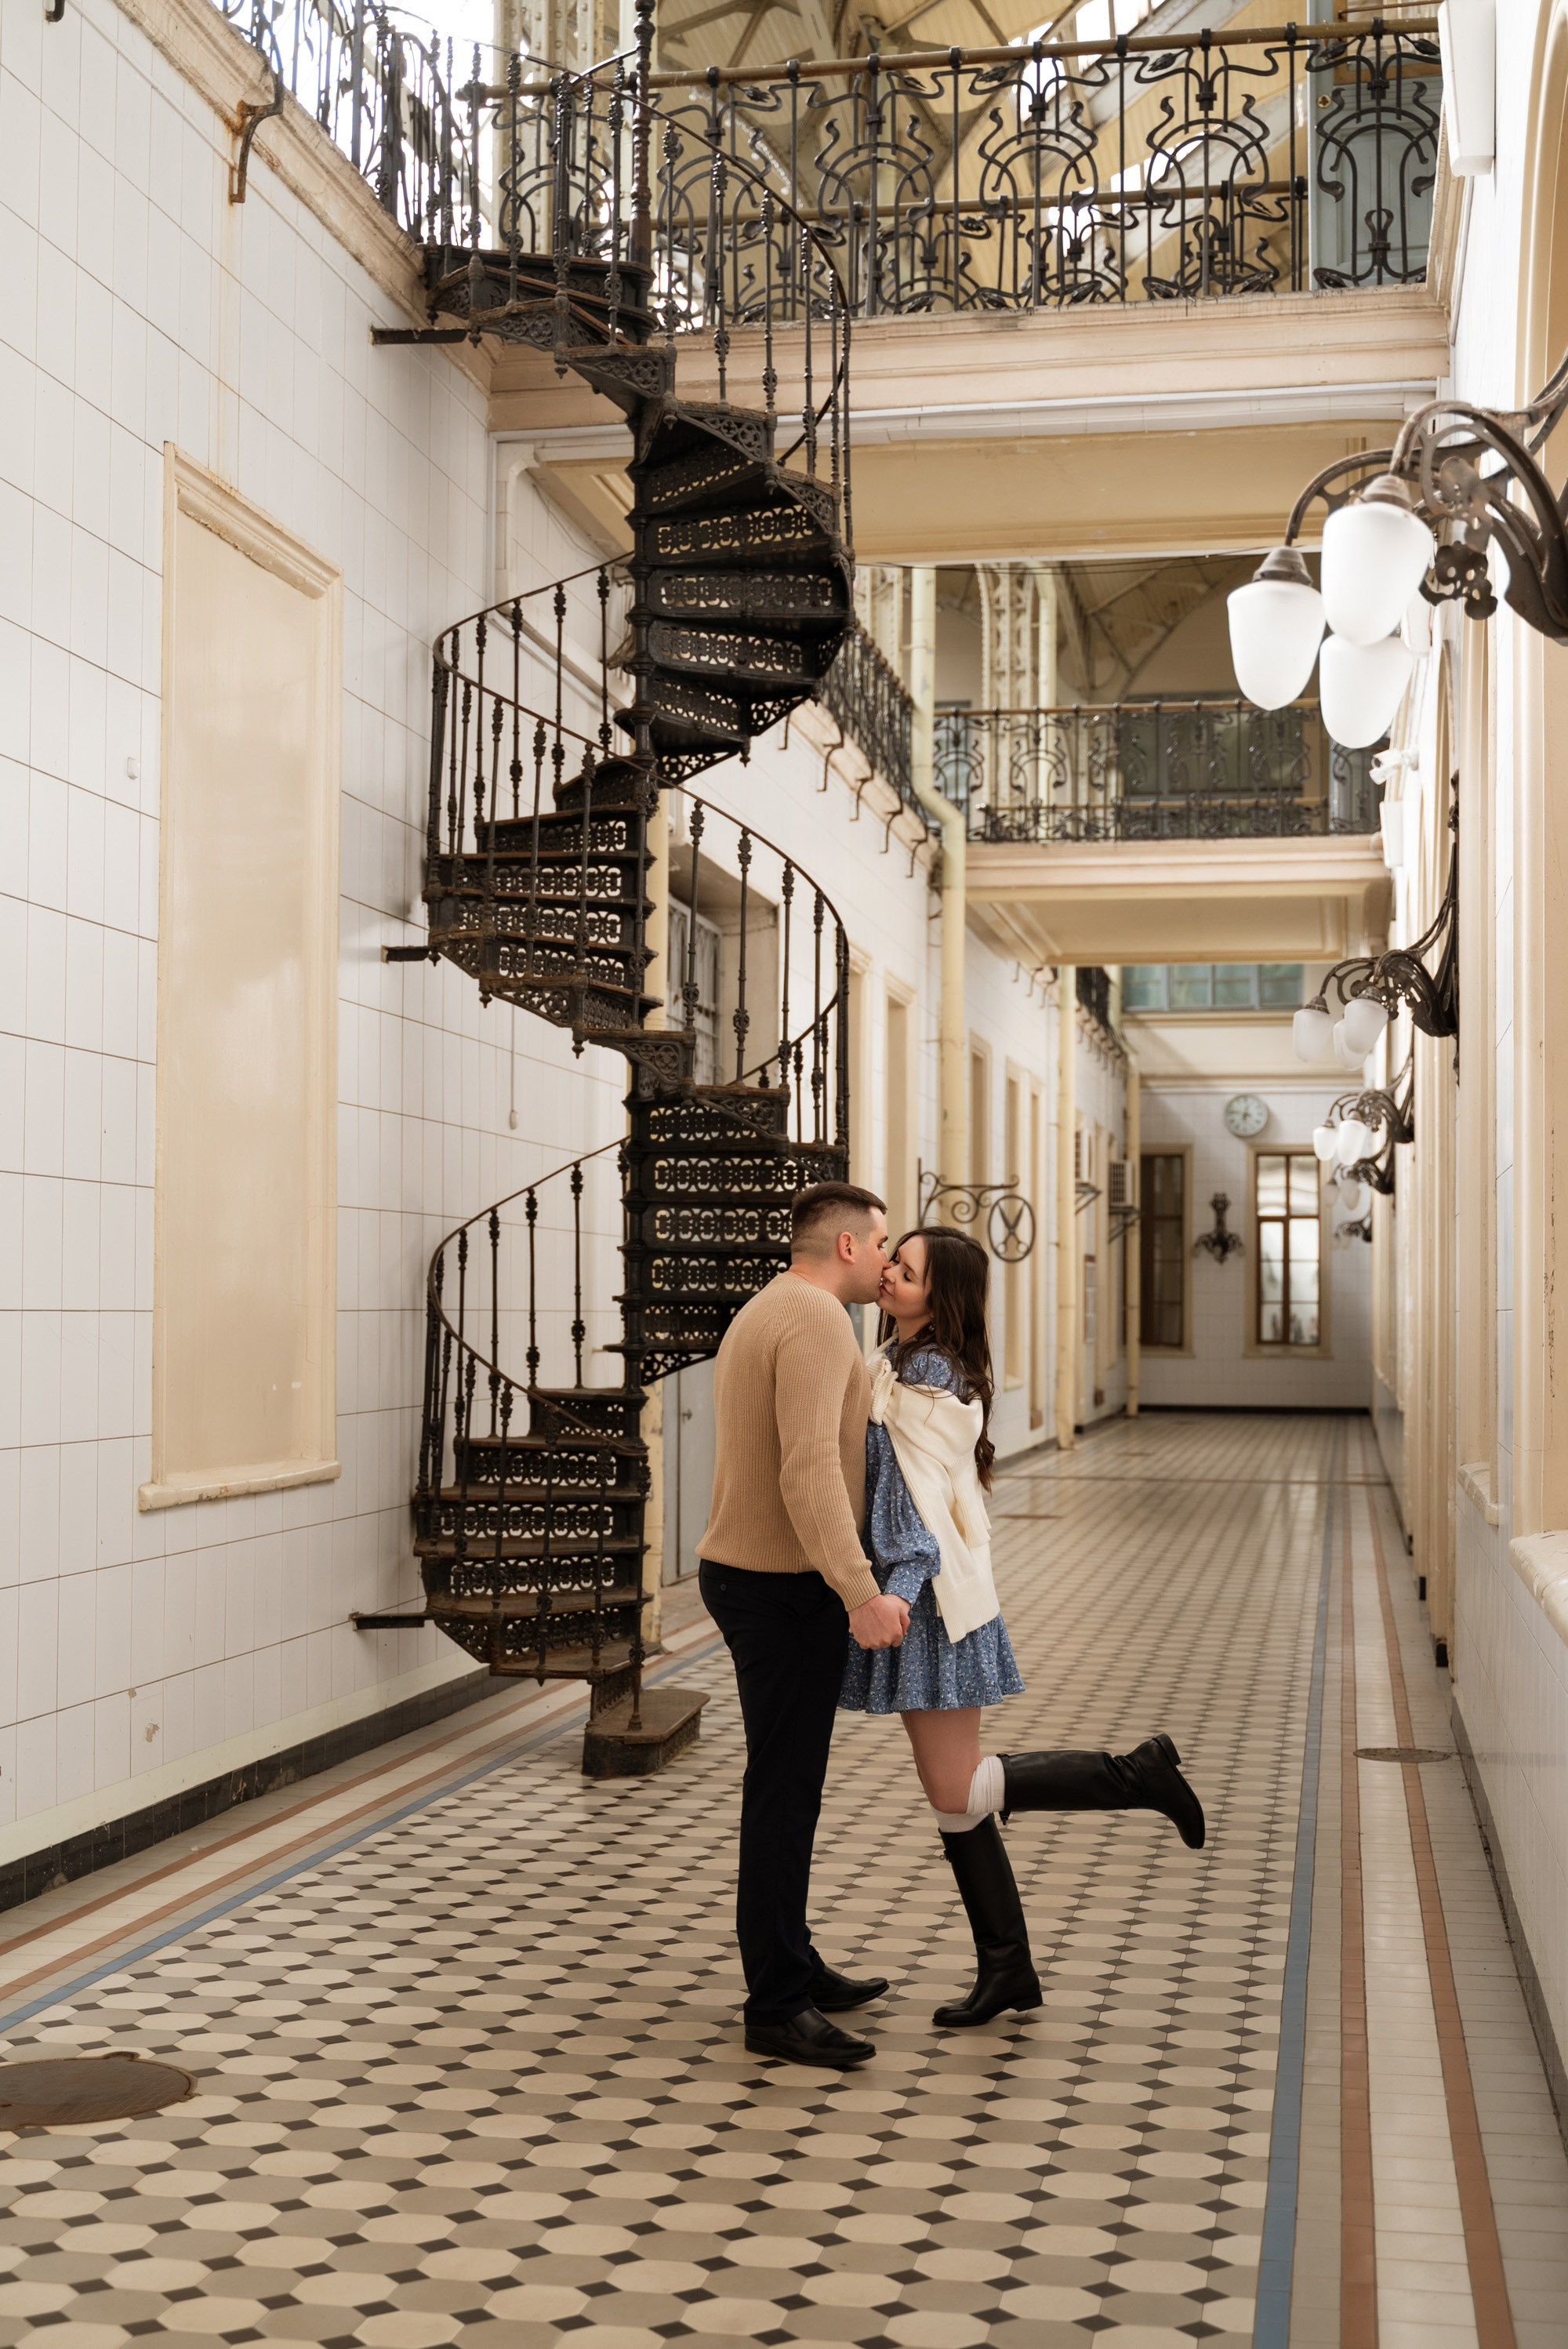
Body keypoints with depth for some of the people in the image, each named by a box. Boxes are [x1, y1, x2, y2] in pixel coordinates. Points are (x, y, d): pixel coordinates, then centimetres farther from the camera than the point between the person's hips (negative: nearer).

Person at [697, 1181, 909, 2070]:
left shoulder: (764, 1314, 17)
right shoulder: (816, 1321, -16)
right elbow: (809, 1471, -28)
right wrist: (860, 1592, -32)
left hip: (752, 1573, 11)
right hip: (787, 1590, -11)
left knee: (787, 1785, 17)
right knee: (785, 1790, -6)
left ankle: (795, 1969, 28)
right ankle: (777, 2007, -1)